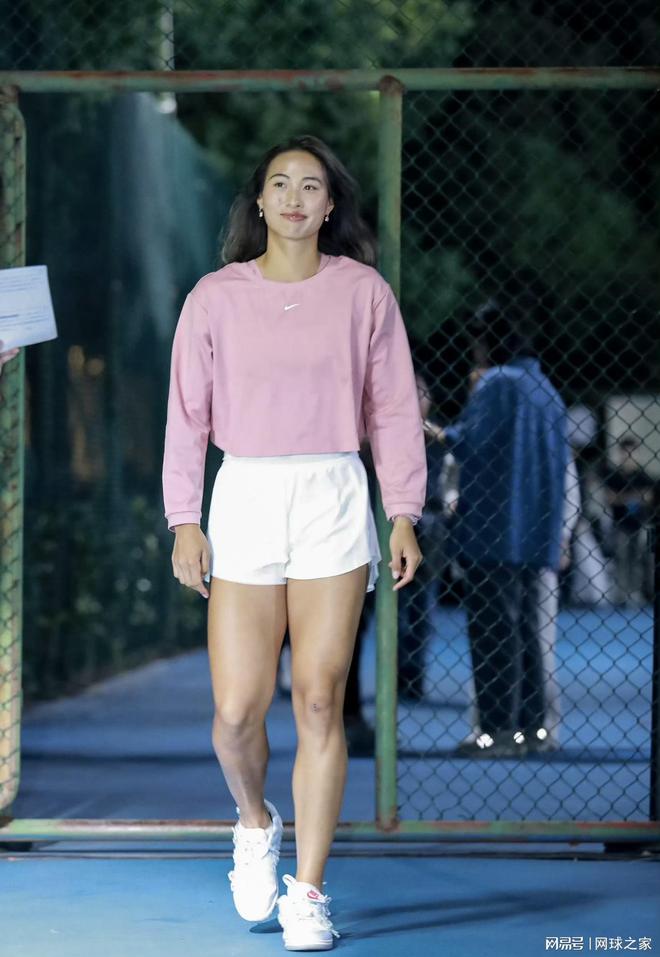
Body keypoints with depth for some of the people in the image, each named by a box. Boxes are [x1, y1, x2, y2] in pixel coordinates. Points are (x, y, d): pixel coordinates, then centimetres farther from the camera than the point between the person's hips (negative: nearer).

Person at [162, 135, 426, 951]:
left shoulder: (363, 293, 5)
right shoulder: (215, 298, 6)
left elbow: (393, 410, 7)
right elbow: (187, 415, 7)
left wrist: (403, 517, 0)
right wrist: (184, 523, 0)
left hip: (334, 503, 0)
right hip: (244, 500, 1)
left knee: (319, 701, -5)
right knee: (236, 711, -5)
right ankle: (255, 823, 28)